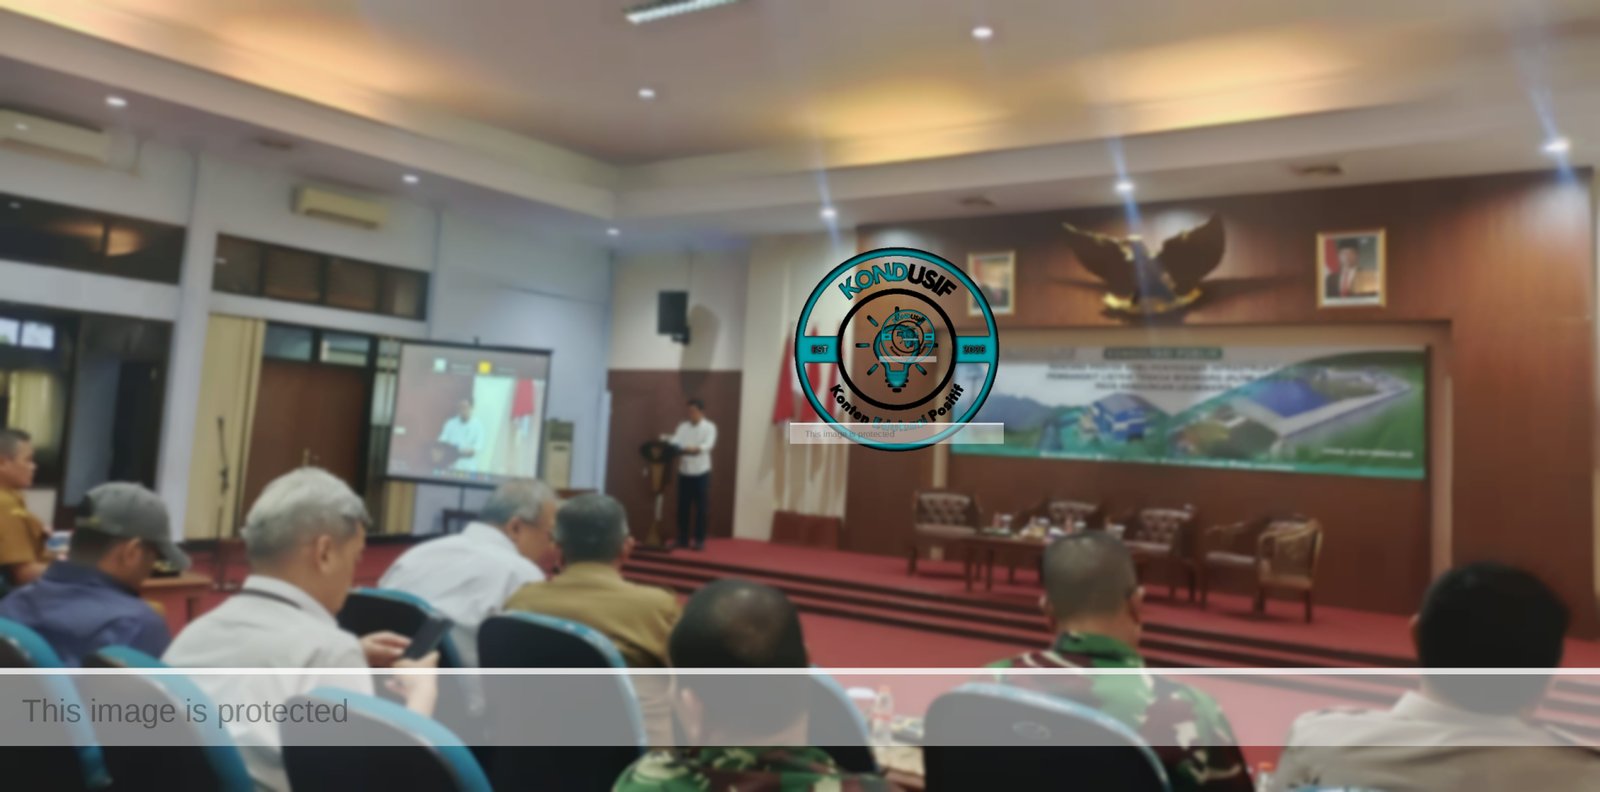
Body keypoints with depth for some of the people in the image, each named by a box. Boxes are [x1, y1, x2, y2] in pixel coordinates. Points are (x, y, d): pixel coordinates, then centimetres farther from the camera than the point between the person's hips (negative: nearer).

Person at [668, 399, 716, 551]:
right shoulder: (683, 427, 10)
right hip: (684, 472, 4)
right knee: (683, 507, 6)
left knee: (701, 508, 0)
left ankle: (699, 540, 7)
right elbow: (675, 442, -3)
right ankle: (682, 539, 15)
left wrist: (696, 449, -39)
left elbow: (708, 444, -19)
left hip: (701, 472, -4)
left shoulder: (709, 427, -2)